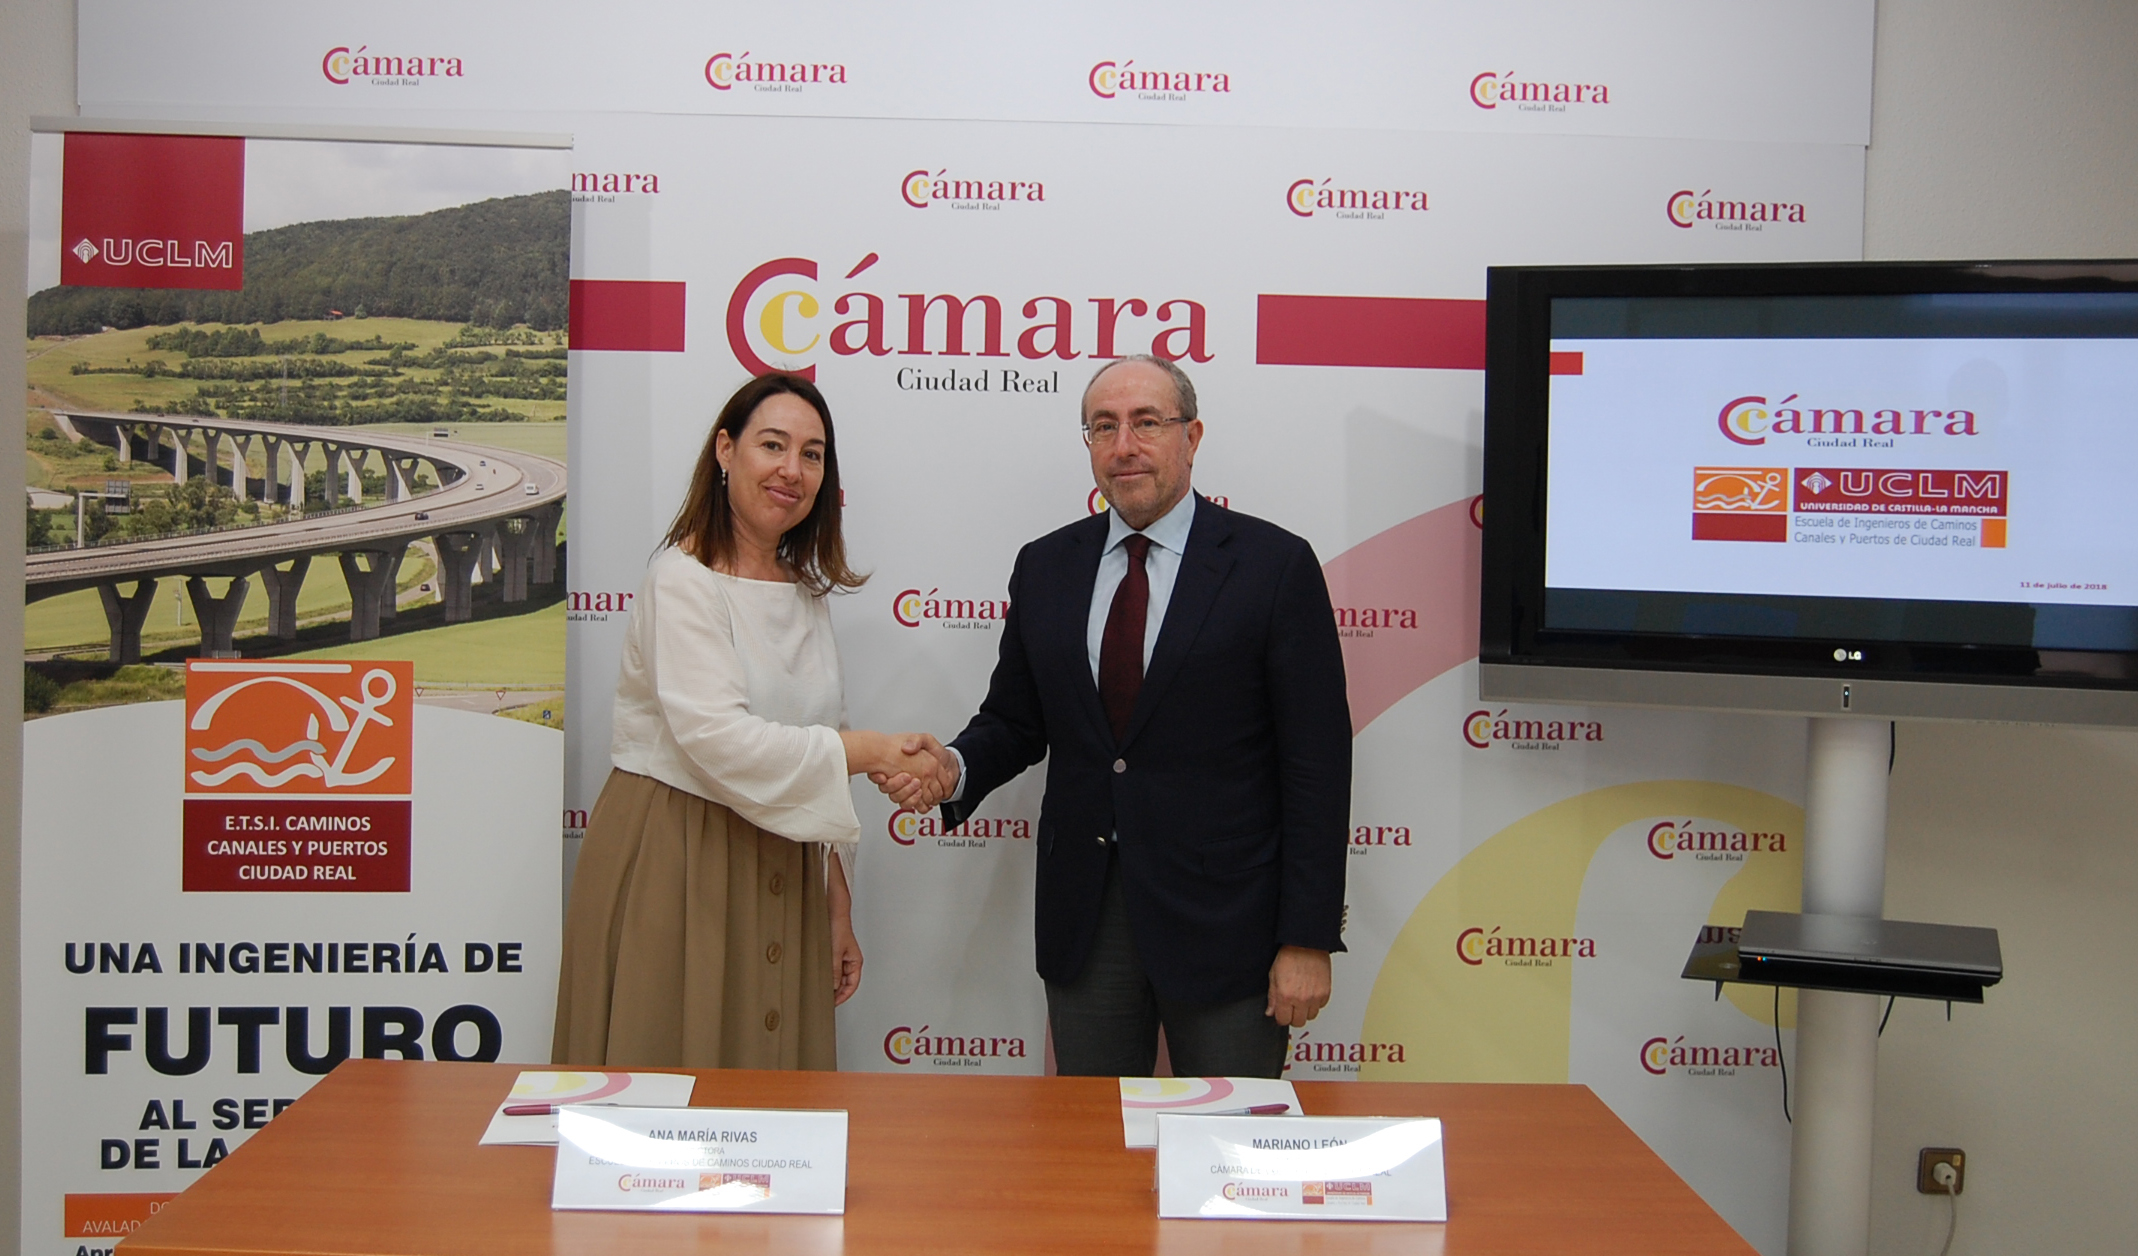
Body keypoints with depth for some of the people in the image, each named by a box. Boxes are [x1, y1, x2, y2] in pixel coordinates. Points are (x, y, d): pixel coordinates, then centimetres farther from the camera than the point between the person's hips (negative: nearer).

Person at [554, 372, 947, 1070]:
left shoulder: (806, 593, 13)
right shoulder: (684, 580, -9)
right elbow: (716, 737, -22)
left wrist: (838, 910, 14)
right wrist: (868, 752, -20)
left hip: (777, 878, 7)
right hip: (674, 868, -7)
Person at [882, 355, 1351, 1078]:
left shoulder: (1275, 565, -6)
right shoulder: (1045, 567, 8)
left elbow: (1316, 764, -7)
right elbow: (1013, 721, 13)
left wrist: (1307, 939, -11)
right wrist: (955, 768, -11)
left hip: (1223, 916, -3)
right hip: (1085, 917, 4)